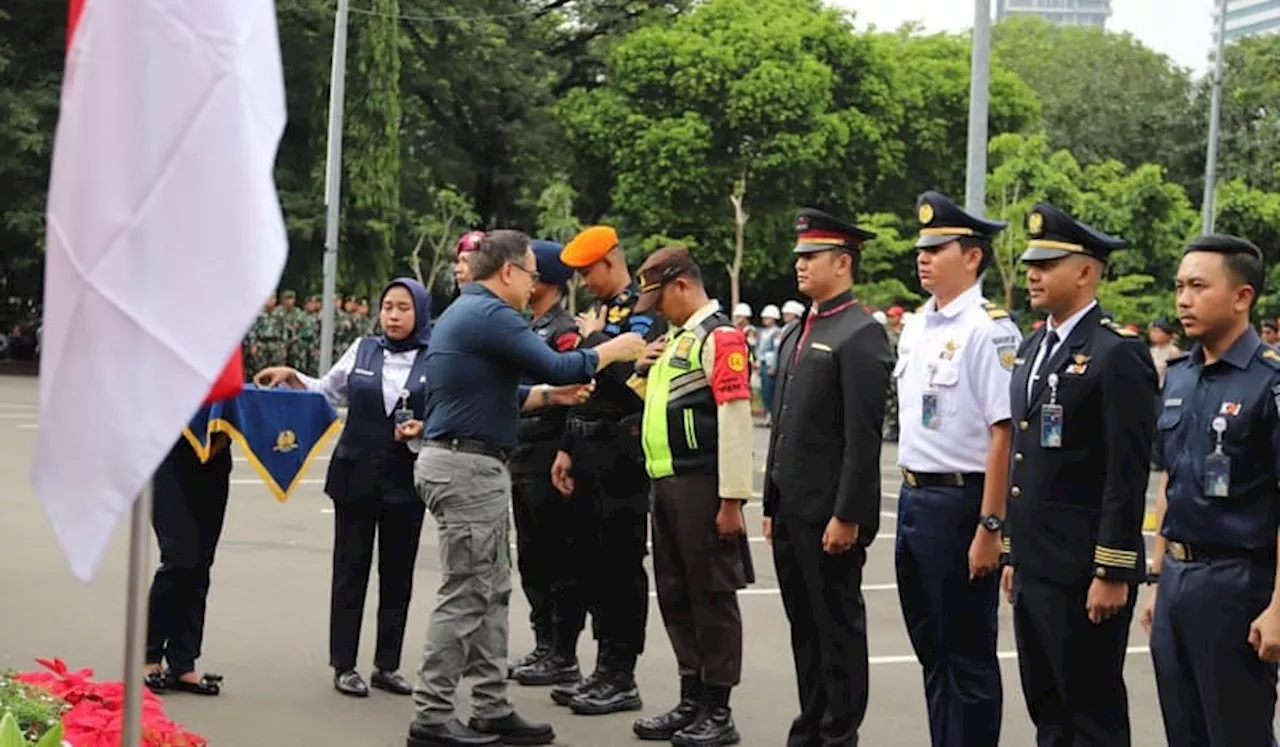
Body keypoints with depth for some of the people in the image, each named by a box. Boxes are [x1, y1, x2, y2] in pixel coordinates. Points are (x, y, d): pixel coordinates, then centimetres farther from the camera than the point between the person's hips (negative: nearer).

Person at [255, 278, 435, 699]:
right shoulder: (362, 350, 5)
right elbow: (327, 393, 15)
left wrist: (422, 431, -18)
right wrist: (292, 378, 2)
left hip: (405, 481, -1)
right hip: (356, 474, 1)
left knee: (397, 574, 7)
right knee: (350, 570, 4)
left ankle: (387, 665, 18)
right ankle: (344, 665, 11)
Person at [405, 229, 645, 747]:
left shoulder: (465, 312, 18)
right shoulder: (489, 314, -14)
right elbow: (555, 366, -19)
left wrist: (550, 396, 16)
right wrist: (613, 351, -4)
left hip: (463, 463, 11)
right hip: (469, 469, -11)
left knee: (491, 592, 12)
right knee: (465, 596, -6)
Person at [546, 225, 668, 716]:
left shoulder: (643, 311, -11)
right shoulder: (599, 310, 16)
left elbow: (632, 373, -25)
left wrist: (594, 337, -11)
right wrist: (567, 449, 17)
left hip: (622, 454, -9)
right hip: (589, 453, 9)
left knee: (621, 565, -4)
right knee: (590, 561, 12)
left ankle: (621, 679, 3)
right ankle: (603, 671, 21)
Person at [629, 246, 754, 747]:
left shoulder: (719, 336, -12)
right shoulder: (679, 336, 18)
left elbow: (736, 420, -19)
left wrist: (732, 499, -21)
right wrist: (648, 371, 11)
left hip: (700, 487, -10)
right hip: (666, 484, 10)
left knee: (712, 596, -1)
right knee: (676, 597, 14)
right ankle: (692, 700, 24)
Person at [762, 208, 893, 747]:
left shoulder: (861, 335, -12)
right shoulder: (797, 335, 16)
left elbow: (863, 435, -17)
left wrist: (847, 516, -20)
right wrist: (772, 505, 17)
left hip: (831, 514, -8)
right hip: (792, 510, 8)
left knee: (838, 628, 1)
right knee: (805, 628, 13)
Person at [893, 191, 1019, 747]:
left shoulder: (988, 329, -15)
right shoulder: (916, 326, 10)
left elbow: (1003, 433, -18)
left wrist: (989, 528, -20)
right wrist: (910, 493, 15)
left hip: (960, 500, -8)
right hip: (913, 496, 8)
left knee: (968, 655, 3)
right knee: (931, 648, 17)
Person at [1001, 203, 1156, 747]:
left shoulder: (1117, 354, -12)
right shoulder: (1032, 349, 14)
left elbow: (1128, 474, -16)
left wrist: (1113, 573, -18)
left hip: (1083, 576, -9)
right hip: (1034, 568, 9)